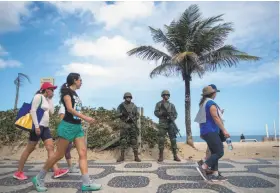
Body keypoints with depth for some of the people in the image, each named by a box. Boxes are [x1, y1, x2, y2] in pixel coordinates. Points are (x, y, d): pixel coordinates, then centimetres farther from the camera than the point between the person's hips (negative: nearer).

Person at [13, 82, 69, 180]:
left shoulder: (46, 99, 17)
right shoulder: (39, 96, -8)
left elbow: (52, 111, 14)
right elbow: (33, 111, -16)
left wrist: (50, 99, 12)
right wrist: (36, 126, -22)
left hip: (45, 127, 9)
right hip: (38, 126, -9)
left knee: (51, 147, -1)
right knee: (29, 149, -1)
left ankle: (56, 171, -3)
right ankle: (18, 172, 13)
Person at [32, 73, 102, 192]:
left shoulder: (75, 94, 18)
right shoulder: (66, 91, -5)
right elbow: (69, 109, -17)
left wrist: (86, 119, 10)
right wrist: (85, 118, -21)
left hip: (77, 126, 8)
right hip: (68, 126, -8)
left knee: (83, 153, -1)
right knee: (59, 154, 0)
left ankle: (86, 183, -1)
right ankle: (38, 179, 18)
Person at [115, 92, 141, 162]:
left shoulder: (134, 106, 6)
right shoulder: (121, 106, 2)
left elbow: (137, 115, 8)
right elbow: (117, 115, 1)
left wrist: (133, 119, -10)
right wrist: (122, 114, -18)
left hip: (133, 125, 1)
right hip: (124, 125, 0)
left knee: (134, 140, 0)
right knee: (123, 141, 2)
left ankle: (136, 157, 6)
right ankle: (122, 157, 12)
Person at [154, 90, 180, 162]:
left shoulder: (171, 105, 13)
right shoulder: (159, 104, 6)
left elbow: (175, 114, 9)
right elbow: (155, 112, -2)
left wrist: (173, 119, -10)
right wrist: (162, 113, -18)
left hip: (171, 124, 3)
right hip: (162, 124, -2)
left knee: (173, 139, 1)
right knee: (161, 140, -4)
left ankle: (175, 156, 8)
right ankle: (161, 156, 5)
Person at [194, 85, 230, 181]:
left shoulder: (203, 103, 19)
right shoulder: (211, 103, -11)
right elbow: (215, 117, -18)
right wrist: (224, 130, -17)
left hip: (206, 131, 10)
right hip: (211, 131, -10)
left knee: (214, 152, 11)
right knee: (219, 152, -8)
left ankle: (215, 174, 10)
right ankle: (203, 167, -12)